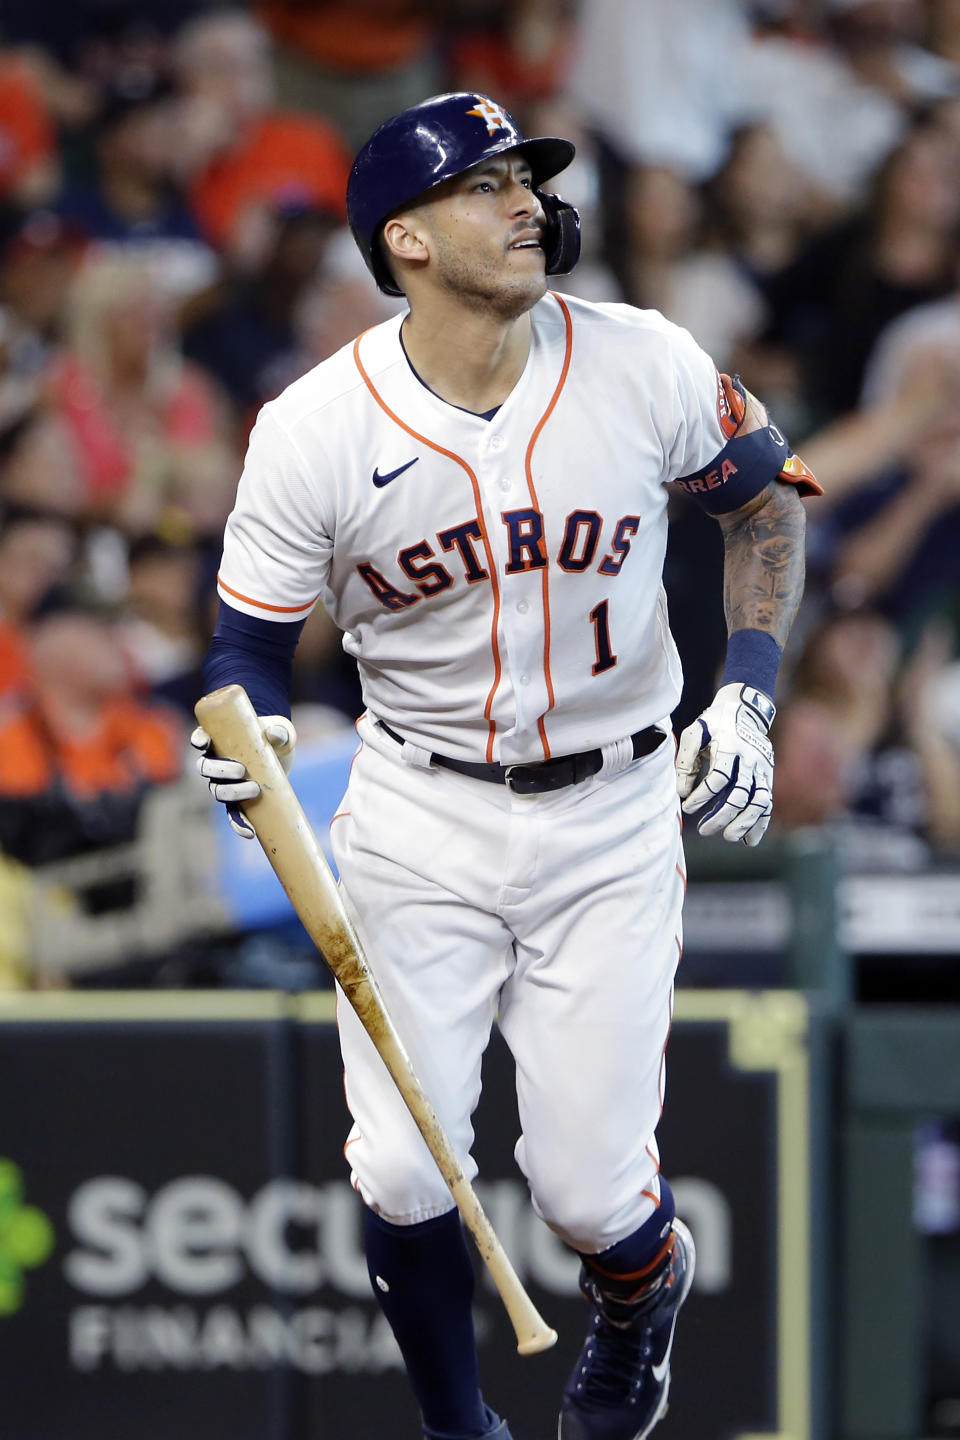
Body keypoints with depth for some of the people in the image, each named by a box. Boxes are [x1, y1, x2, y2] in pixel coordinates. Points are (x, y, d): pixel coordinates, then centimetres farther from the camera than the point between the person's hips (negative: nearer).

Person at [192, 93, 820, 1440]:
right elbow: (250, 644, -3)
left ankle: (642, 1279, 36)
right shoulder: (313, 431, -15)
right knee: (405, 1177, -5)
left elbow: (765, 497, 7)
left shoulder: (647, 368, -13)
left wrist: (750, 692, -4)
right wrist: (245, 740, -26)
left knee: (589, 1191, -3)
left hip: (614, 818, 0)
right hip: (420, 821, 0)